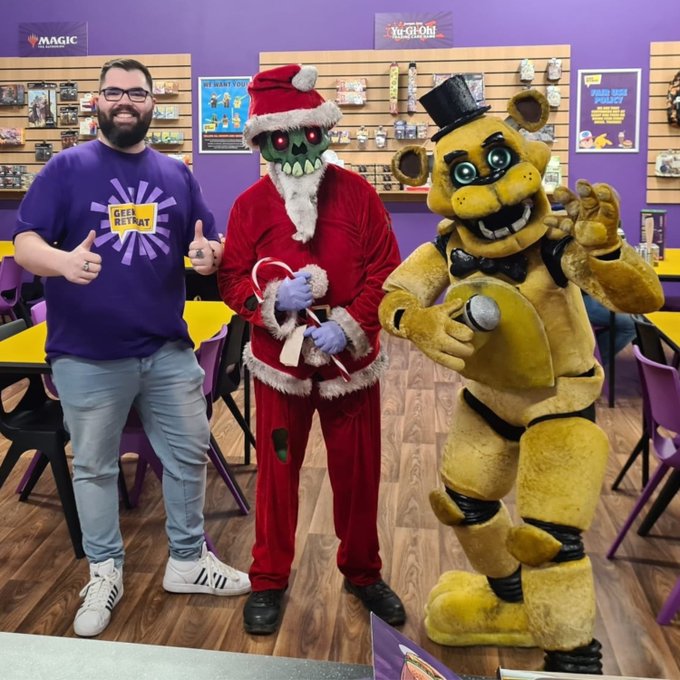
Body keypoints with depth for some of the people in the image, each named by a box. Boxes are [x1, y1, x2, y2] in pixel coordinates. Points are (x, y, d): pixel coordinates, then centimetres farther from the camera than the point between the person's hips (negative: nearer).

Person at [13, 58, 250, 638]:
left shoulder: (176, 174, 9)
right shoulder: (67, 167, -2)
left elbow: (210, 243, 10)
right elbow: (25, 243, -8)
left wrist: (209, 254, -14)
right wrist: (62, 261, -30)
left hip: (169, 349, 4)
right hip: (88, 355, -3)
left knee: (189, 455, 12)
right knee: (94, 467, 10)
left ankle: (188, 561, 31)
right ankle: (105, 574, 28)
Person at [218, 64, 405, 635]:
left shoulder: (357, 193, -4)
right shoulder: (250, 204, -2)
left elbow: (386, 271, -5)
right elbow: (232, 280, 0)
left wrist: (348, 324, -16)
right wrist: (273, 298, -19)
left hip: (351, 360, 0)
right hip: (279, 361, 0)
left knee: (358, 473, 11)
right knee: (277, 474, 10)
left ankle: (363, 573, 34)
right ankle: (269, 581, 29)